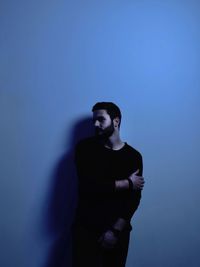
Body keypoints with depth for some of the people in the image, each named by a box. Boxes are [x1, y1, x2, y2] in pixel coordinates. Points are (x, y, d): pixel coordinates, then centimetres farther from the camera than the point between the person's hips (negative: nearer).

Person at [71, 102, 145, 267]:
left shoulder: (134, 156, 0)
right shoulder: (85, 147, -4)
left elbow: (134, 200, -5)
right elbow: (88, 186, -16)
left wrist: (115, 231, -15)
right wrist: (127, 183, -10)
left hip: (119, 230, 2)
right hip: (86, 228, -1)